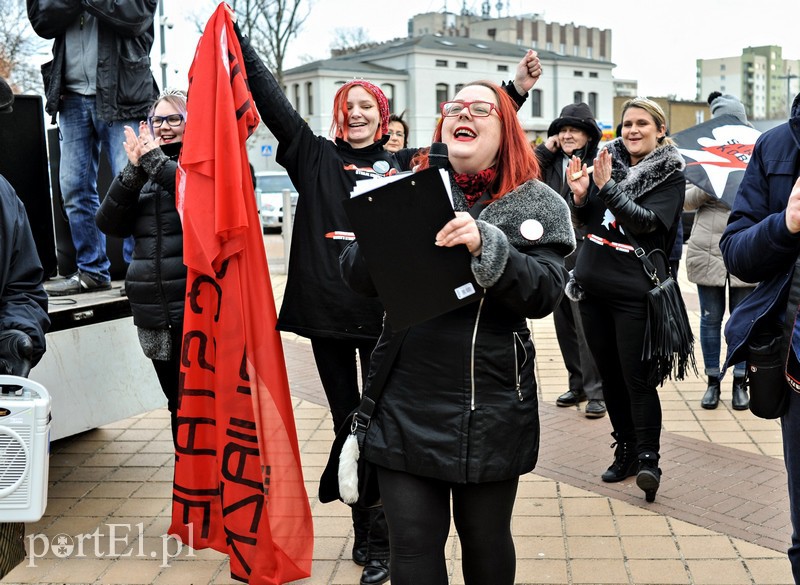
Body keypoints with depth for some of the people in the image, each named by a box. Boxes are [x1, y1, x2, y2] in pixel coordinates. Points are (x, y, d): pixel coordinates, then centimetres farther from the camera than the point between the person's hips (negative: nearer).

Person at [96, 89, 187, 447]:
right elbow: (109, 223, 3)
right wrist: (134, 170, -10)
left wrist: (155, 160, -17)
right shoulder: (141, 173, 15)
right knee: (177, 401, 15)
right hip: (153, 310, 6)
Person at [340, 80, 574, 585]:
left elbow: (545, 294, -12)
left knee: (486, 541, 16)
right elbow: (356, 277, 0)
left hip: (493, 409, -1)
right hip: (407, 405, 1)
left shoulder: (536, 204, 0)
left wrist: (486, 246, -28)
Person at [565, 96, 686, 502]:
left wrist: (607, 187, -26)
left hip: (633, 290, -5)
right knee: (609, 374, 12)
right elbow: (583, 220, 9)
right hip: (593, 285, 5)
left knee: (637, 377, -7)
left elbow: (646, 222, -18)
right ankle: (625, 449, 24)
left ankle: (648, 458, 2)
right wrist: (580, 195, -12)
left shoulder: (670, 175, -4)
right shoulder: (608, 160, 7)